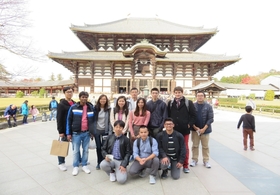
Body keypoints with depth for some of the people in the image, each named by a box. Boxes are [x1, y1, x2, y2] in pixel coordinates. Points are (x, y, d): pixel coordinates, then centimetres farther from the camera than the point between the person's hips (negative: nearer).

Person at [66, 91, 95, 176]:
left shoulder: (91, 107, 2)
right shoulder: (73, 107, -5)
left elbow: (93, 120, 9)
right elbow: (69, 120, -2)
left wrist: (93, 132, 7)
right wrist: (68, 133, -4)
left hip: (87, 133, 2)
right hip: (76, 133, -2)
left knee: (86, 150, 12)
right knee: (76, 150, 8)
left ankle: (84, 165, 28)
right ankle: (75, 166, 25)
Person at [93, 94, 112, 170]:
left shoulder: (109, 109, -3)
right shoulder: (95, 108, 0)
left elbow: (110, 120, -3)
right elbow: (93, 119, 3)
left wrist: (110, 131, -8)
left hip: (105, 130, -1)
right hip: (97, 130, 1)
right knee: (98, 147, 9)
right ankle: (99, 163, 23)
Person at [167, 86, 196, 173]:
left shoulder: (188, 103, -1)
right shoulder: (170, 103, 9)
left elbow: (193, 115, -1)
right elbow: (167, 115, 12)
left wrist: (189, 124, -7)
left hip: (185, 130, -2)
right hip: (173, 129, 3)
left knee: (185, 147, 7)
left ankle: (185, 165, 19)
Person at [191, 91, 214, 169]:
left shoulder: (208, 106, -5)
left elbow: (211, 119, -6)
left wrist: (204, 128, -13)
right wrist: (194, 127, -11)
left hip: (205, 130, 0)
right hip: (195, 129, 0)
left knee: (205, 146, 10)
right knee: (195, 145, 10)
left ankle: (206, 160, 24)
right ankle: (194, 159, 23)